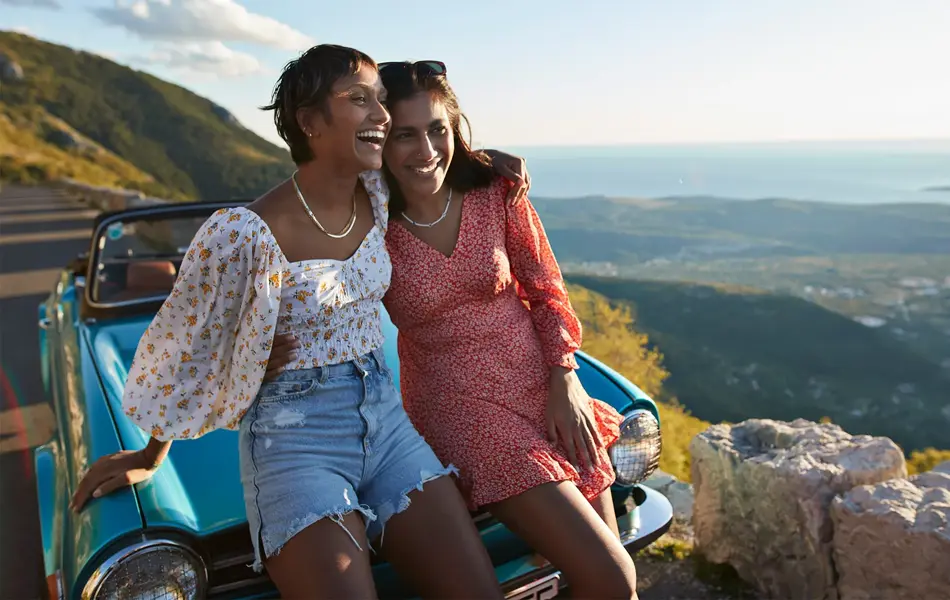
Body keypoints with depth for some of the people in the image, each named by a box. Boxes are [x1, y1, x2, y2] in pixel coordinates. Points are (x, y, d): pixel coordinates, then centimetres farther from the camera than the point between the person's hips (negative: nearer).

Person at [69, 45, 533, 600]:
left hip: (385, 415, 5)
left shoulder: (380, 195, -2)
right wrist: (150, 458, 11)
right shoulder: (243, 234, -17)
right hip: (294, 437, -5)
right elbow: (185, 348, -2)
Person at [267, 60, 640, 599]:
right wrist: (275, 354, -20)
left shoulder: (495, 193, -5)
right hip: (462, 410, -4)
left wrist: (565, 378, -5)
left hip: (547, 392, 4)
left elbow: (547, 290, 3)